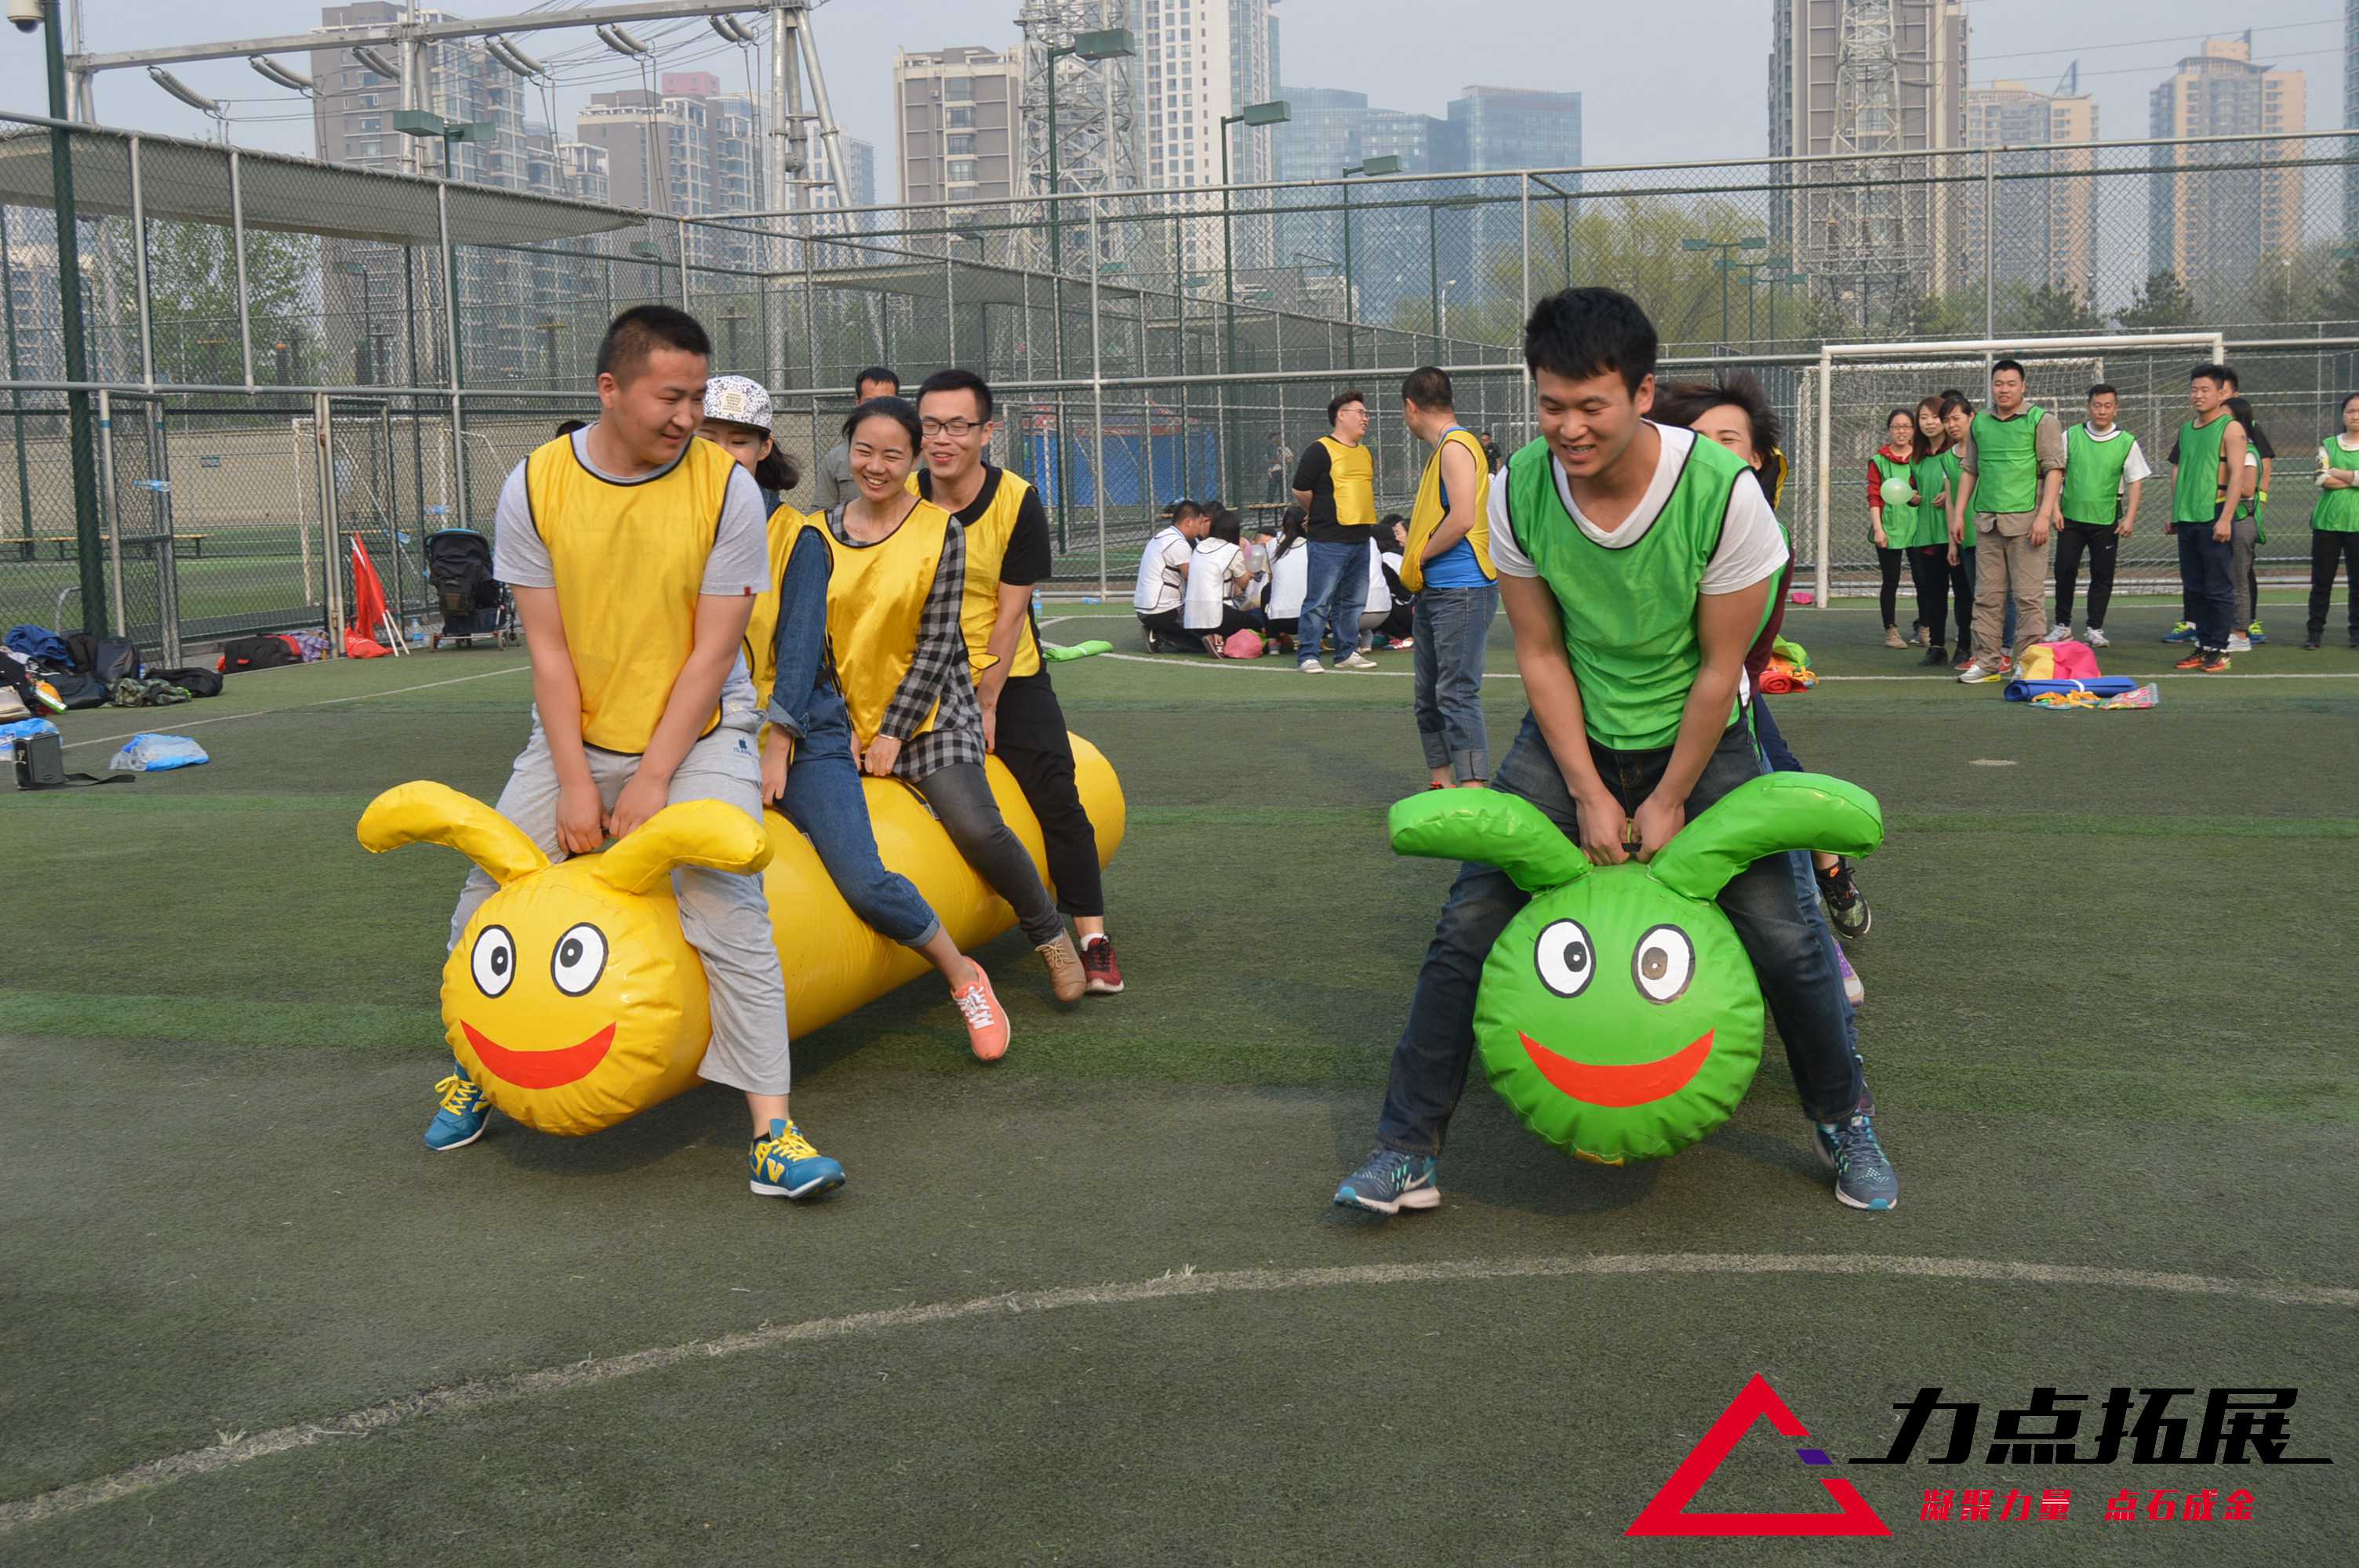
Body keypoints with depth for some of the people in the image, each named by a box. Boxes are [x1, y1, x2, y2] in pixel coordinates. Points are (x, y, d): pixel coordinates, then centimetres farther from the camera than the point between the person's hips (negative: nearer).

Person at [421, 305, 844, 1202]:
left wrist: (652, 780, -14)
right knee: (486, 903, 4)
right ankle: (472, 1068, 31)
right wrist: (574, 783, -10)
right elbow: (548, 649, -6)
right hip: (574, 734, 3)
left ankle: (771, 1128, -14)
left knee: (727, 910, -18)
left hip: (697, 736, -3)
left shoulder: (727, 488, -12)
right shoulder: (535, 487, -7)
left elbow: (712, 651, -12)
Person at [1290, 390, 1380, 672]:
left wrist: (1364, 516, 16)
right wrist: (1323, 515, 3)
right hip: (1329, 542, -8)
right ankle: (1307, 656, -1)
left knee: (1353, 601, 12)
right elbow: (1300, 491, -9)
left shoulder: (1365, 453, 15)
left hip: (1361, 539, 8)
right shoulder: (1320, 450, -9)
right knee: (1319, 601, -6)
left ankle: (1347, 653, 22)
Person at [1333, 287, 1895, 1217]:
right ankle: (1406, 1150, 3)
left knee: (1784, 932, -7)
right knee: (1468, 925, -8)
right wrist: (1589, 795, -9)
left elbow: (1720, 667, -16)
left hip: (1699, 737, -2)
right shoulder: (1519, 493, -17)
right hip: (1571, 736, 2)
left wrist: (1670, 803, -10)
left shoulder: (1724, 492, -25)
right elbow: (1539, 651, -7)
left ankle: (1844, 1124, 21)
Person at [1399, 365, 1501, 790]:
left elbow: (1463, 519, -22)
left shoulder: (1456, 447, -12)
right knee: (1429, 698, 14)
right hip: (1433, 592, 10)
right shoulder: (1442, 450, 18)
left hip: (1461, 591, -10)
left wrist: (1418, 557, -11)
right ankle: (1441, 784, 21)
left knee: (1457, 694, -13)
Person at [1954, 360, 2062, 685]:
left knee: (2028, 595, -5)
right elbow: (1969, 471, 19)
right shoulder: (1979, 423, 13)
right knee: (1987, 595, 7)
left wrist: (2044, 515, -13)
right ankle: (1987, 660, 13)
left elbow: (2054, 470, -5)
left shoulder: (2040, 421, -1)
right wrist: (1959, 514, 14)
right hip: (1988, 522, 5)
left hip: (2026, 521, -5)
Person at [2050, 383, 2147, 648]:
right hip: (2071, 516, 0)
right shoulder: (2071, 436, 1)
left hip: (2106, 519, 0)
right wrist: (2055, 508, -2)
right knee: (2064, 569, -3)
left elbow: (2135, 482, 1)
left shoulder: (2127, 442, 0)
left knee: (2102, 575, 2)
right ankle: (2063, 626, 10)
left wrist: (2130, 518, -8)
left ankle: (2095, 629, 11)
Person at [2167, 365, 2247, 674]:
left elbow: (2237, 475, -12)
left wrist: (2225, 519, -18)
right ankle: (2203, 646, 16)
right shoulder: (2185, 430, 14)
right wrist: (2174, 515, 16)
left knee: (2218, 588, -2)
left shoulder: (2231, 428, -6)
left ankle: (2219, 650, 3)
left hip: (2214, 518, -6)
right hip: (2187, 520, 7)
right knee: (2193, 588, 9)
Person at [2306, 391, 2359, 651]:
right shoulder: (2328, 445, 10)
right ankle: (2315, 630, 9)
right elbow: (2322, 480, -4)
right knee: (2321, 581, 2)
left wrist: (2336, 473, -7)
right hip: (2327, 521, 1)